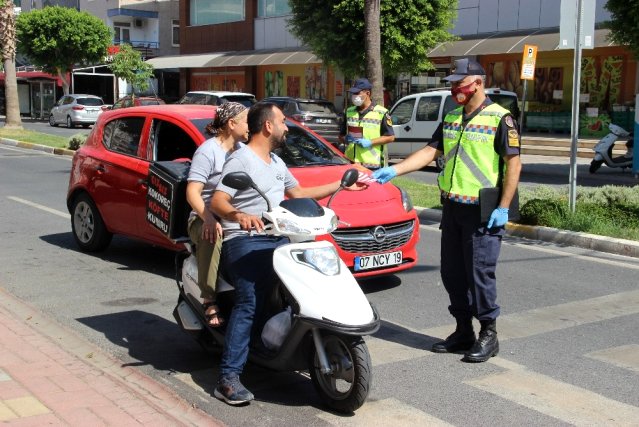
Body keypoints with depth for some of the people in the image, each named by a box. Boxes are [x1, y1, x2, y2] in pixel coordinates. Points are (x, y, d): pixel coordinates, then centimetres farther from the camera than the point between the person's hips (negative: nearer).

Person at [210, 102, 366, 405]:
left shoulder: (276, 163, 23)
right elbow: (217, 201, -14)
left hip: (278, 238, 8)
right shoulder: (241, 160, -5)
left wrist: (340, 186, 31)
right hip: (245, 240, -8)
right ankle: (229, 378, -24)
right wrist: (238, 215, -35)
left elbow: (297, 193, 31)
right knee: (250, 302, -24)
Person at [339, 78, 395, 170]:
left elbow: (390, 137, -2)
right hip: (350, 163, 5)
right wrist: (345, 139, -4)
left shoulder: (381, 112, 0)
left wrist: (370, 142, -13)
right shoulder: (349, 112, 15)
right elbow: (341, 136, 21)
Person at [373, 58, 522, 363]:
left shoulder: (500, 118, -8)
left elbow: (514, 164, -10)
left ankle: (488, 335, 11)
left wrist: (503, 208, -14)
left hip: (482, 211, -7)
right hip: (452, 208, 7)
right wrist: (393, 171, -2)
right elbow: (430, 152, 11)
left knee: (480, 273, -4)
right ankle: (463, 331, 23)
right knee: (452, 272, 11)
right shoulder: (451, 118, 13)